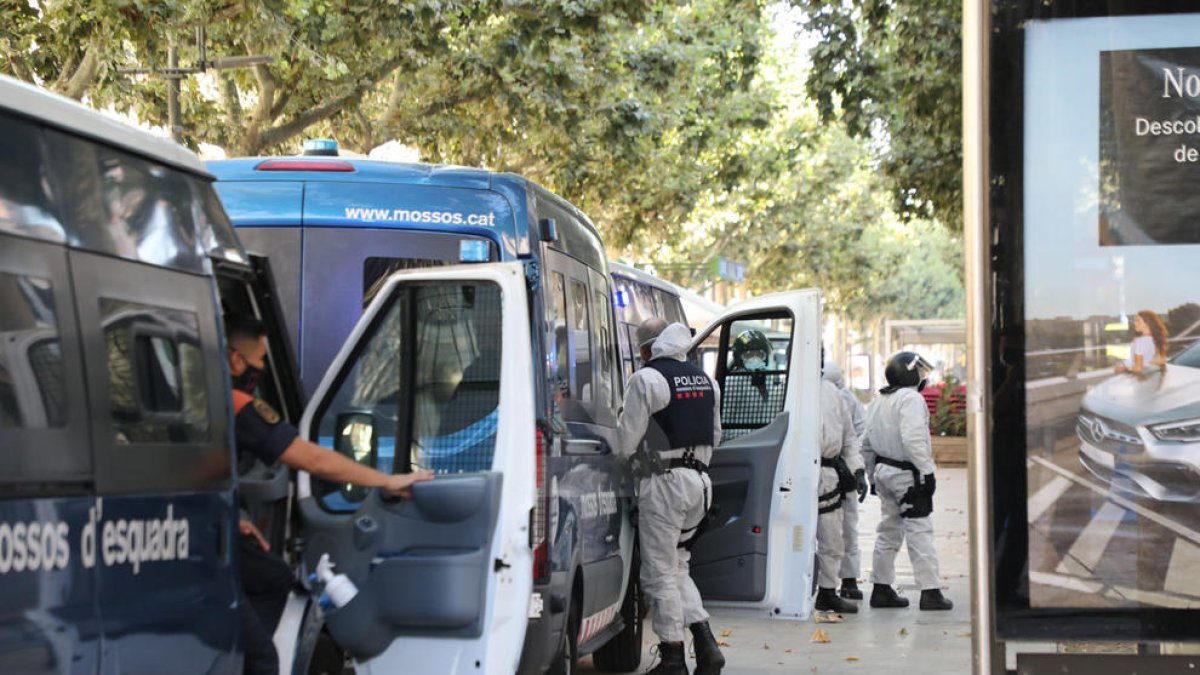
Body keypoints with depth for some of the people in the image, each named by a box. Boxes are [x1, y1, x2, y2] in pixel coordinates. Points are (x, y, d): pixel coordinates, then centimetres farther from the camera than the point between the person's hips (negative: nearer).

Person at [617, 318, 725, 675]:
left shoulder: (646, 379, -12)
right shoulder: (705, 380, 13)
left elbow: (627, 441, -11)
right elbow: (715, 434, 21)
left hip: (663, 483, -8)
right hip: (700, 482, 8)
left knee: (660, 572, 1)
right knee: (677, 567, 17)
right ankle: (706, 645, 5)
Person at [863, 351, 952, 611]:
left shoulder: (878, 402, 12)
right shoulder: (911, 399, -15)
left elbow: (867, 440, 14)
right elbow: (913, 439, -24)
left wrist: (876, 472, 18)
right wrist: (927, 470, -20)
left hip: (883, 470, 9)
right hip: (907, 473, -9)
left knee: (889, 530, 15)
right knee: (920, 532, -6)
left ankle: (882, 589, 18)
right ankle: (930, 592, -7)